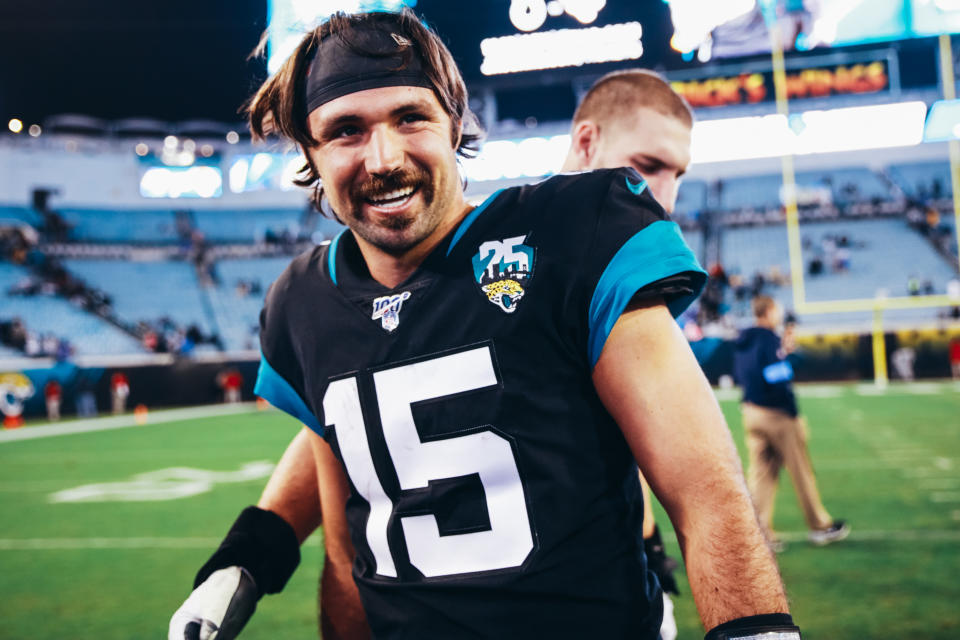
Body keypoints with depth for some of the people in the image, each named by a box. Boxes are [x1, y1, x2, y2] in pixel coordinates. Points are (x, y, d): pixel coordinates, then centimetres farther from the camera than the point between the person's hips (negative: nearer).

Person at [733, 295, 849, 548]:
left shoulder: (742, 342, 11)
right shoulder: (770, 340, -14)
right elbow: (779, 381, -20)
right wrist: (795, 416, -15)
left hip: (750, 411, 7)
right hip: (776, 413, -7)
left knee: (760, 472, 8)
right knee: (801, 472, 5)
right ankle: (820, 527, 17)